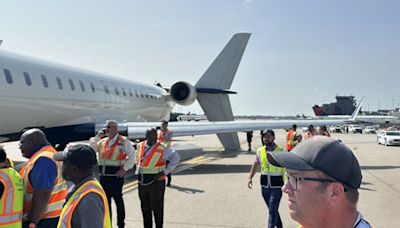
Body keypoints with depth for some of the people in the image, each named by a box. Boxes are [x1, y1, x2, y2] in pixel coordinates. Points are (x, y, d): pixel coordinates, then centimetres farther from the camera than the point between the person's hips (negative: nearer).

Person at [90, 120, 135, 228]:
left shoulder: (124, 141, -5)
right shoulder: (102, 141, 13)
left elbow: (132, 156, -7)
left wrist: (125, 168, -11)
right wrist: (97, 137, 0)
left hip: (115, 175, -5)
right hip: (103, 175, 6)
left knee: (118, 199, 6)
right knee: (105, 200, 14)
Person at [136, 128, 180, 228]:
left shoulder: (162, 149, -13)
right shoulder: (140, 146, 4)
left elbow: (176, 158, -14)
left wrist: (165, 171, -15)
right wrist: (138, 169, 14)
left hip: (156, 180, -6)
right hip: (142, 180, 6)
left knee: (156, 206, 4)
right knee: (145, 206, 18)